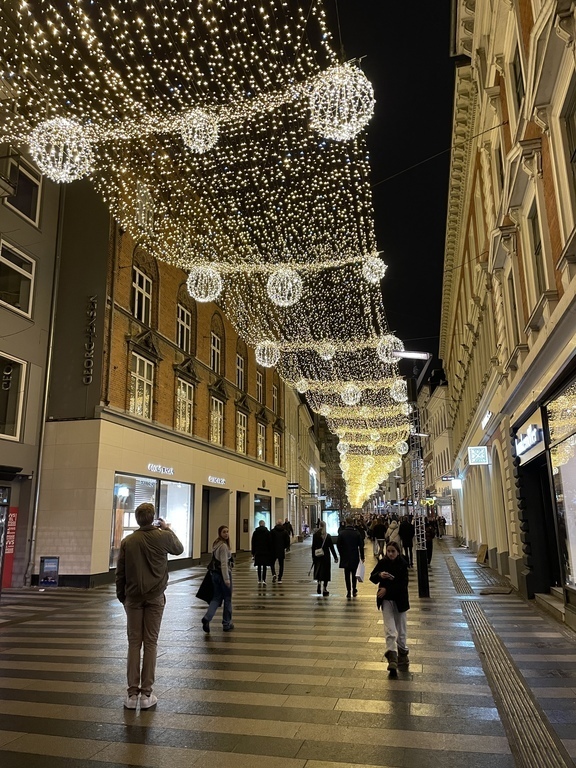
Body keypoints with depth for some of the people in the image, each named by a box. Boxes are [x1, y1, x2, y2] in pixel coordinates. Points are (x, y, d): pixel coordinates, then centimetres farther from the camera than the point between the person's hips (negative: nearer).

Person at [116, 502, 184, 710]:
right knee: (150, 643, 4)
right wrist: (168, 529, 24)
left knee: (134, 643, 7)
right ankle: (146, 694, 7)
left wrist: (121, 596, 14)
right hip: (155, 597, -1)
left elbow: (120, 573, 2)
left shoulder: (128, 541, -2)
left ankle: (132, 693, 9)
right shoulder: (163, 537, -6)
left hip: (133, 597, 2)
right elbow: (179, 549, 15)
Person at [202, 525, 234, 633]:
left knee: (216, 597, 12)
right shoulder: (224, 546, -18)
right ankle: (227, 624, 17)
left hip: (215, 573, 8)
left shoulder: (216, 544, 10)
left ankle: (207, 618, -6)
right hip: (223, 574, -8)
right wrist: (227, 579, -22)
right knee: (227, 599, 7)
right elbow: (224, 563, -22)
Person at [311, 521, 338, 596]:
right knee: (326, 572, 7)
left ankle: (319, 582, -9)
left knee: (318, 572, 15)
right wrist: (335, 557, 3)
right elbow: (331, 547, -4)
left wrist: (313, 557, 6)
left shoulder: (315, 535, -4)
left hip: (317, 556, 1)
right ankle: (324, 589, 9)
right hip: (326, 556, -1)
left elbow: (313, 547, -2)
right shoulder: (328, 536, -6)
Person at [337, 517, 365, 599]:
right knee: (354, 574, 17)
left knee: (347, 575, 6)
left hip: (345, 558, -1)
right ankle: (354, 590, 20)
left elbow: (338, 546, -5)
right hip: (355, 557, 1)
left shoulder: (341, 533, -8)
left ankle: (349, 592, 3)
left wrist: (341, 554, 10)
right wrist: (362, 557, 5)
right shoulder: (357, 533, -6)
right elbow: (361, 546, -3)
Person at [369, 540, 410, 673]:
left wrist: (387, 590, -21)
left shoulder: (403, 564, -10)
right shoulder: (382, 563, -4)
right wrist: (380, 575, -21)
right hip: (386, 600, 1)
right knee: (390, 629, -8)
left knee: (401, 629, 13)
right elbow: (372, 578, 1)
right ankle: (392, 657, -13)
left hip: (400, 600, 0)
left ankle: (402, 653, 32)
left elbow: (403, 584, -15)